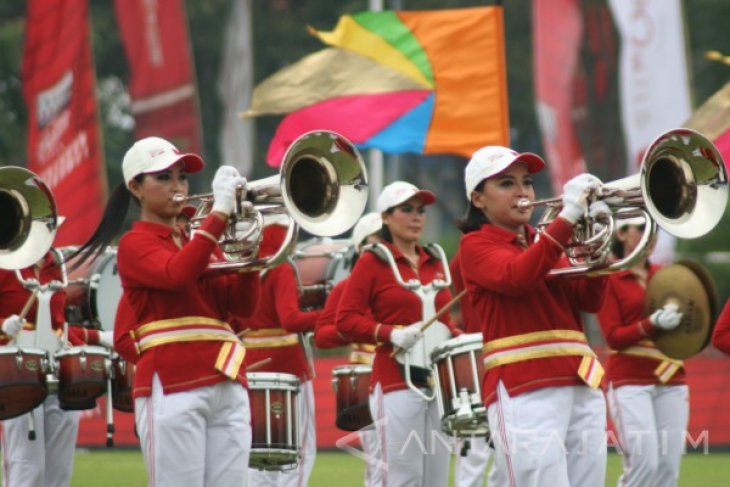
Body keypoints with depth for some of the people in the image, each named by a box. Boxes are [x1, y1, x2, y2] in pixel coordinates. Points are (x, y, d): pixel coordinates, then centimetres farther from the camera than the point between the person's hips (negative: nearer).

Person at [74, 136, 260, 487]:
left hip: (228, 385, 6)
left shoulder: (201, 242, 21)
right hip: (172, 386, -6)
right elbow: (177, 274, -20)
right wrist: (219, 212, -21)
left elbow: (244, 306, 10)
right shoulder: (135, 244, 1)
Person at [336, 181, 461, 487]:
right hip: (397, 383, -6)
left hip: (439, 382, 6)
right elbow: (345, 320, -6)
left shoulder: (434, 263, 16)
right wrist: (390, 333, -19)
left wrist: (457, 337, 5)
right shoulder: (372, 262, 0)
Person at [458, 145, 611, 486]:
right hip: (524, 391, -7)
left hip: (582, 387, 7)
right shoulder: (476, 244, 2)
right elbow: (517, 277, -19)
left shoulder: (542, 243, 22)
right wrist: (567, 217, -23)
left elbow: (589, 301, 10)